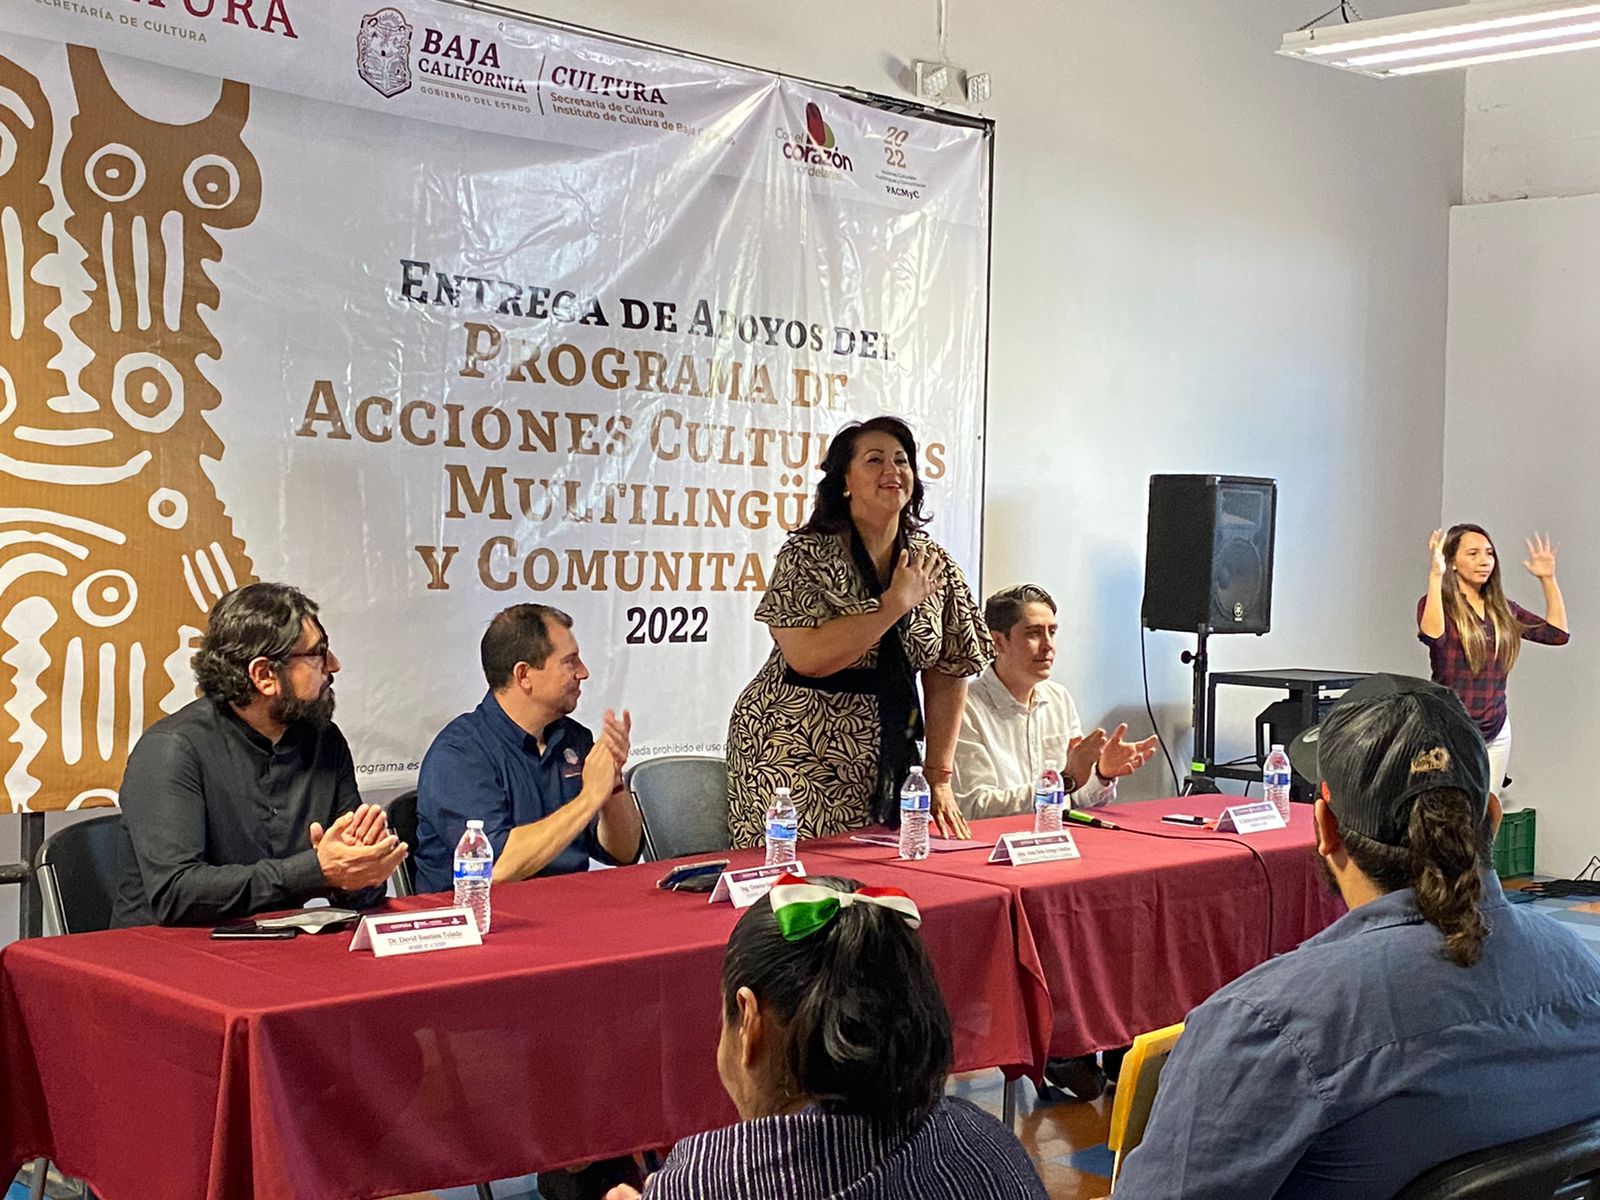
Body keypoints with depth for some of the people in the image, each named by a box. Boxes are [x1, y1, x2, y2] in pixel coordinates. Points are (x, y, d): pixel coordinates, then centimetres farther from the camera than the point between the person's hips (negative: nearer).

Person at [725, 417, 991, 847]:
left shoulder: (935, 566, 5)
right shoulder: (807, 556, -9)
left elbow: (948, 677, 8)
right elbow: (807, 657, -23)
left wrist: (939, 778, 3)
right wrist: (896, 603, -18)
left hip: (885, 770, 4)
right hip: (795, 760, -4)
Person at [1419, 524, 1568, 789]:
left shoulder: (1503, 609, 12)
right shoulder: (1439, 604, -5)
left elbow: (1557, 633, 9)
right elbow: (1432, 636, -27)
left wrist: (1548, 579, 6)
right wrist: (1435, 576, -30)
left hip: (1496, 732, 5)